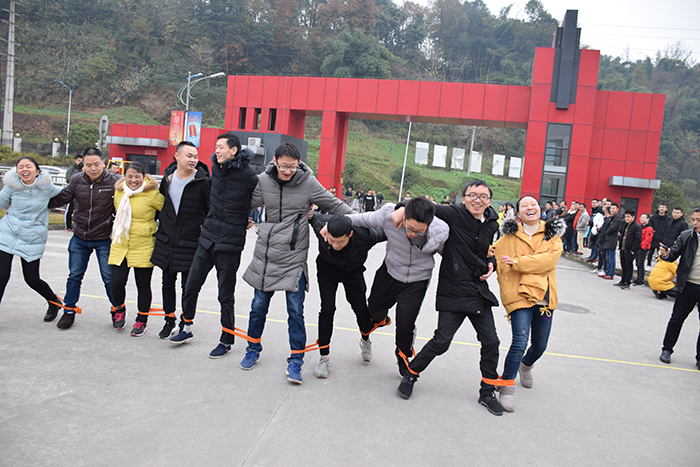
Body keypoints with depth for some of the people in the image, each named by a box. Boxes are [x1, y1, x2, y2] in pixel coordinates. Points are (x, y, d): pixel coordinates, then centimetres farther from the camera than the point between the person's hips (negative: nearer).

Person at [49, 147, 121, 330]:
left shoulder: (114, 181, -14)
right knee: (74, 276, 13)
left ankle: (118, 311, 22)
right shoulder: (77, 180, -2)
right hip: (79, 238, 4)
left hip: (104, 239, -4)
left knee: (109, 277, 2)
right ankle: (69, 310, 30)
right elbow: (60, 198, 8)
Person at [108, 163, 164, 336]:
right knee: (116, 282, -4)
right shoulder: (119, 192, 7)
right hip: (120, 244, 4)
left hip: (143, 246, -3)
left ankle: (141, 321, 23)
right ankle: (120, 309, 27)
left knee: (143, 285, 5)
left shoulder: (152, 194, -8)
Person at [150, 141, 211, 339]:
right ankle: (169, 320, 30)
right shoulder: (167, 178, 4)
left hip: (190, 243, -5)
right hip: (166, 240, 5)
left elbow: (212, 211, -9)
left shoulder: (204, 181, -12)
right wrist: (162, 226, 17)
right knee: (168, 283, 14)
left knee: (188, 286, 4)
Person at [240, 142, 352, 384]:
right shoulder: (264, 180, -1)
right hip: (265, 253, 3)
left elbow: (335, 206, 0)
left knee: (296, 310, -3)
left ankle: (296, 360, 12)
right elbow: (250, 203, 17)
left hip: (294, 257, -3)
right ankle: (253, 349, 34)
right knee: (259, 306, 12)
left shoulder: (308, 183, -8)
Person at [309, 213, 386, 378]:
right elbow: (311, 214, -13)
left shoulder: (365, 236, -39)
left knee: (361, 310, 0)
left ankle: (365, 340, 36)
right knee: (327, 308, -13)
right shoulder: (320, 224, -36)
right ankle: (324, 357, 3)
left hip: (353, 272, 0)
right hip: (327, 268, 0)